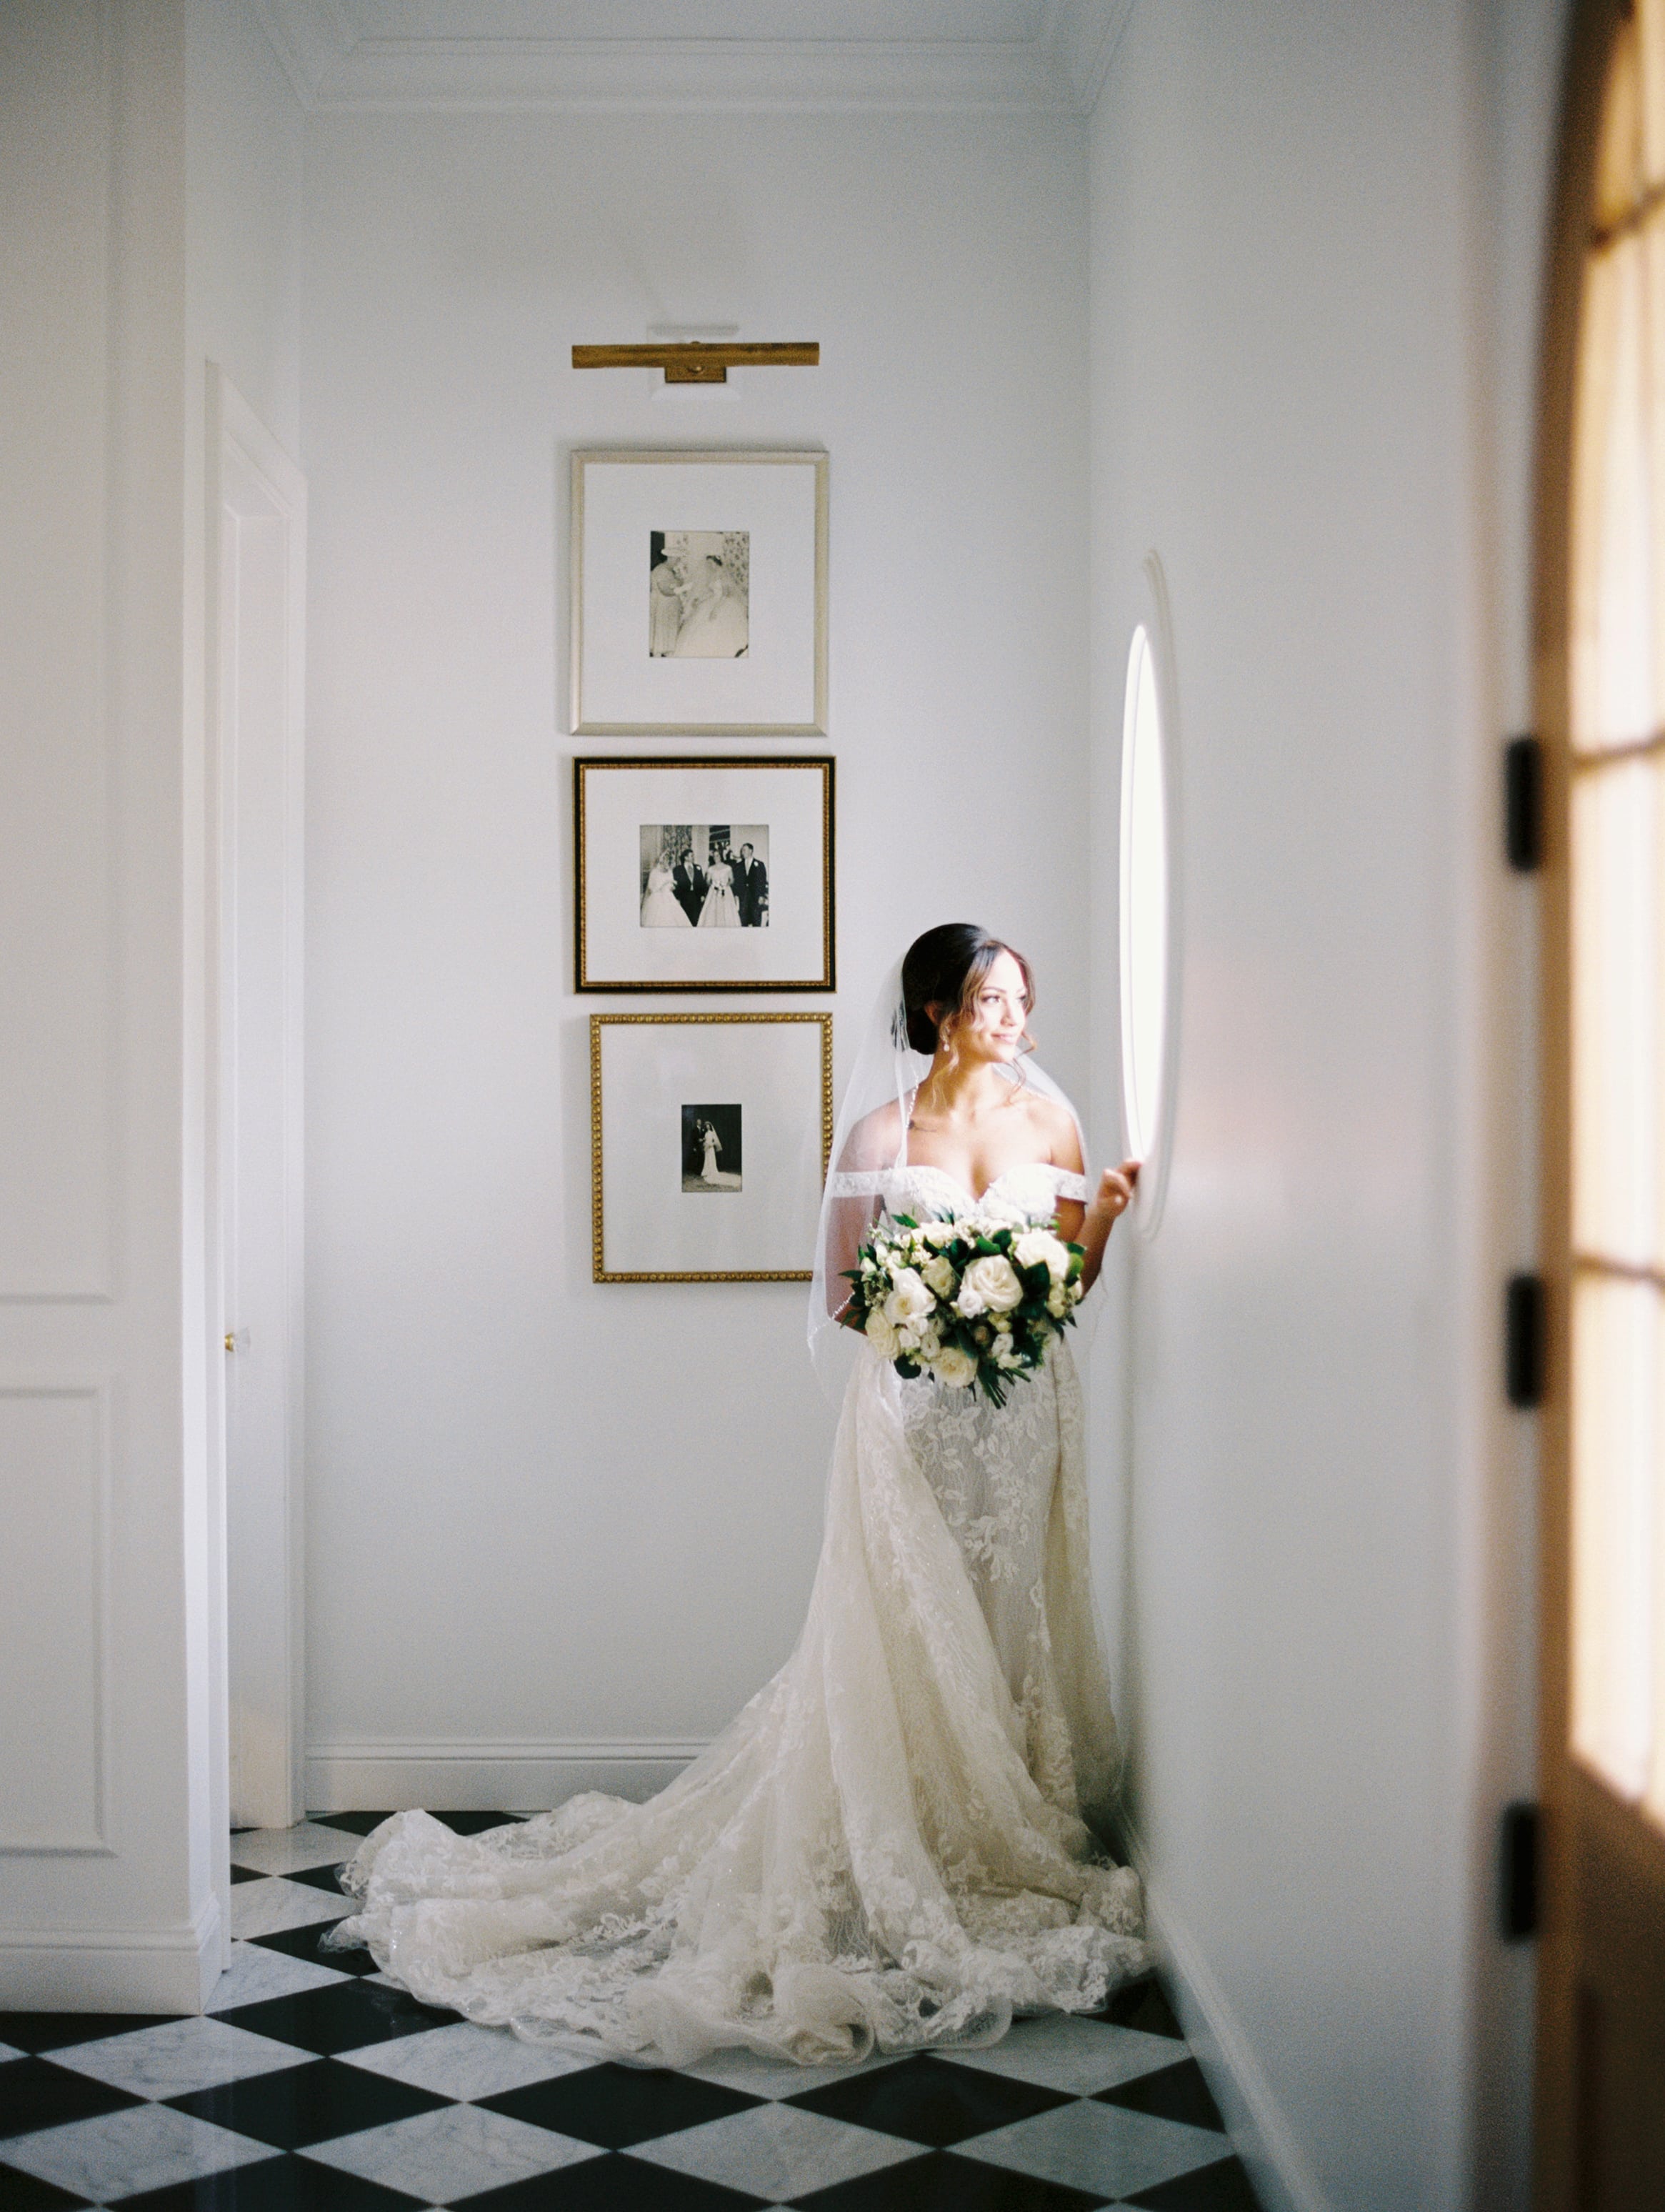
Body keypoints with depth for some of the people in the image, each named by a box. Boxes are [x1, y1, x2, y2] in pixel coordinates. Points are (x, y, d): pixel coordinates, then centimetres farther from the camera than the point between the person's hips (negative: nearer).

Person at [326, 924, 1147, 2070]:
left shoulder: (1050, 1120, 8)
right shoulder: (882, 1128, 1)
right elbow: (842, 1296, 0)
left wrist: (1106, 1217, -8)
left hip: (1023, 1416, 3)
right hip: (912, 1416, -3)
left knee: (1014, 1631, 5)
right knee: (904, 1642, -3)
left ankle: (1014, 1849, 15)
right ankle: (904, 1865, 6)